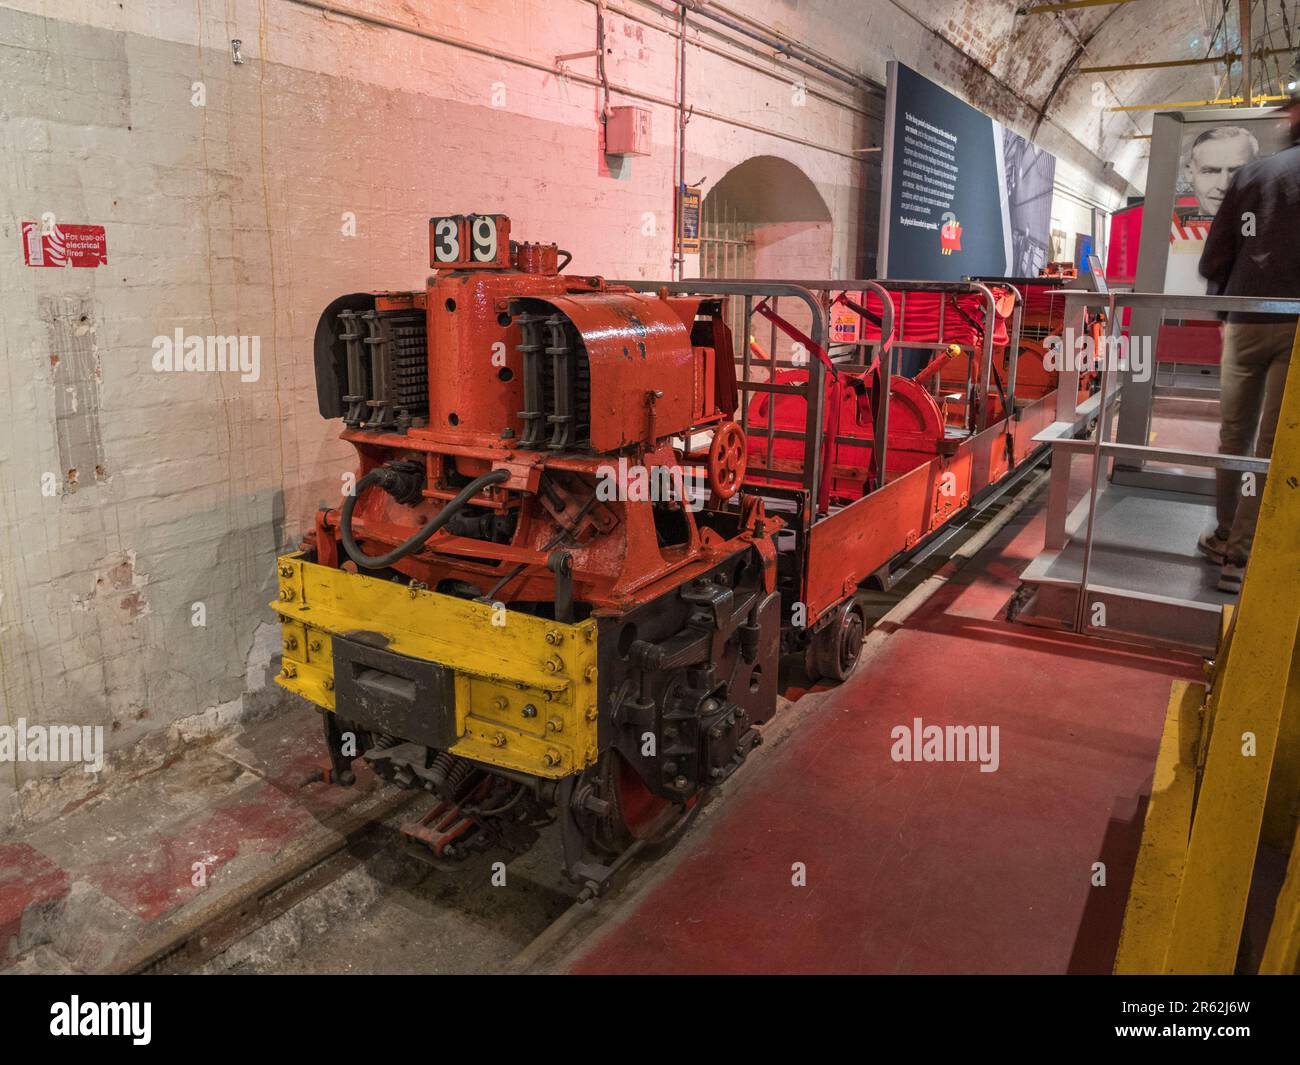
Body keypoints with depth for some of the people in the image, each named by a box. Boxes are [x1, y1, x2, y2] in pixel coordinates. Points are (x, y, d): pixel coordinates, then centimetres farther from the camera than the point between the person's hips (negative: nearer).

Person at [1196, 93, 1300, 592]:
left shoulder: (1251, 173, 8)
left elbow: (1215, 257, 7)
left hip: (1246, 321, 3)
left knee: (1235, 434, 14)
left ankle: (1226, 537, 21)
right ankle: (1242, 555, 1)